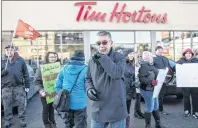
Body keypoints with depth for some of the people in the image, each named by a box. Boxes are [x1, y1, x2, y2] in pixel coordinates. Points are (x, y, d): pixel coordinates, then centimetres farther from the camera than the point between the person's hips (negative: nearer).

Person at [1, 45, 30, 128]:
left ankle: (22, 119, 20)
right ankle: (8, 121, 25)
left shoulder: (20, 60, 3)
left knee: (22, 104, 5)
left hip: (19, 86, -1)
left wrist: (27, 85, 2)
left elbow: (26, 73, 4)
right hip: (6, 88, 1)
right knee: (7, 105, 9)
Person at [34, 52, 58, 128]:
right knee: (46, 110, 10)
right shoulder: (41, 68, -9)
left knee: (52, 109, 14)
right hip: (45, 93, -3)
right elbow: (36, 81, -11)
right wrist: (41, 91, -22)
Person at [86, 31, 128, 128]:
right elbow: (88, 79, 15)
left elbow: (117, 73, -26)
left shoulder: (119, 57, -7)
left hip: (116, 109, -3)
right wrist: (89, 89, -6)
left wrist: (102, 57, -21)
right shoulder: (92, 60, 5)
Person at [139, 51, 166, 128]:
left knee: (156, 107, 18)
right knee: (149, 108, -2)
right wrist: (151, 82, -35)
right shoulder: (143, 67, -18)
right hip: (147, 90, -10)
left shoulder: (151, 66, 12)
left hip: (154, 89, 10)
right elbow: (141, 78, -26)